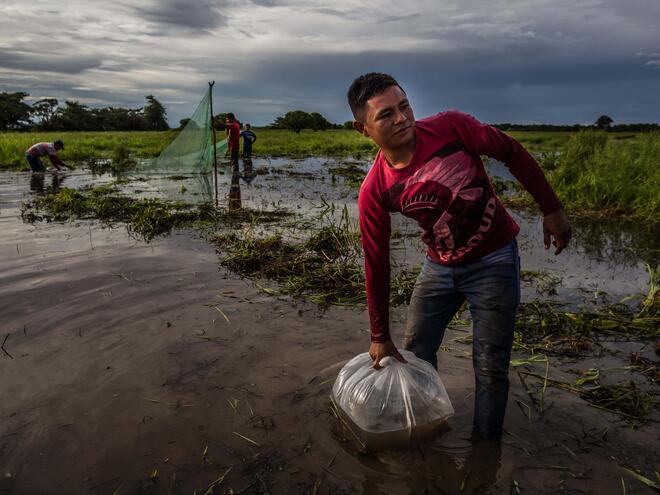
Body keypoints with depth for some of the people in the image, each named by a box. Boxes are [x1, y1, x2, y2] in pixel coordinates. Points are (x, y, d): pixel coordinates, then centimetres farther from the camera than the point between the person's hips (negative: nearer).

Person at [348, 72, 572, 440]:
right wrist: (380, 337, -4)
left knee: (490, 367, 0)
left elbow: (513, 154, -6)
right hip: (440, 267, 3)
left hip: (494, 260, -2)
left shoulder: (452, 127, -20)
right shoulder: (374, 192, -16)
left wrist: (552, 209, -5)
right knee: (415, 351, 13)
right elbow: (376, 264, -10)